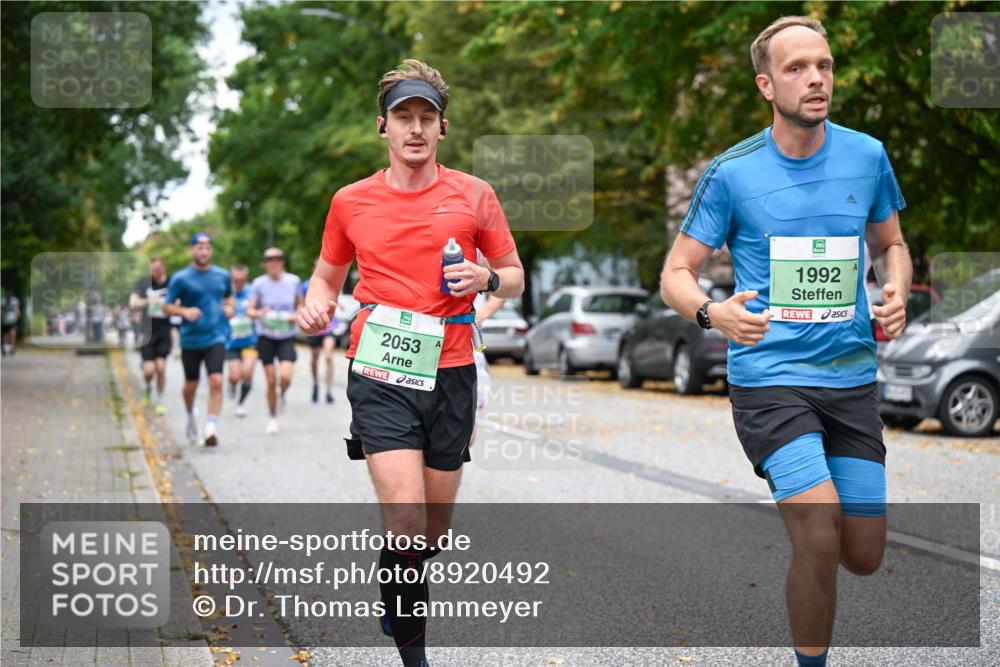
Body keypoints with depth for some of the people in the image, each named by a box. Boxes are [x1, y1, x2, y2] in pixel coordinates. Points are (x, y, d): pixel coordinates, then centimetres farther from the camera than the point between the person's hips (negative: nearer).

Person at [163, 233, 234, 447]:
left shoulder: (223, 275, 7)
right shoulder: (181, 278, -3)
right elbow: (167, 307, 0)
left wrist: (229, 307, 4)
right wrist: (184, 311, -19)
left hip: (216, 338, 1)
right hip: (190, 340, -1)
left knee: (216, 381, -16)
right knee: (191, 385, 11)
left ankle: (211, 429, -17)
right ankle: (191, 415, 42)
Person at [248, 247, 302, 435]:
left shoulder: (294, 281, -1)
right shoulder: (259, 283, -5)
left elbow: (301, 305, 12)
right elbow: (249, 310, -3)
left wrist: (297, 316, -9)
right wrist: (259, 313, -25)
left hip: (287, 337, 0)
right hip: (266, 337, 0)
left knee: (285, 377, -18)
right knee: (271, 381, 1)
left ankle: (282, 395, 18)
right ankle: (273, 418, 20)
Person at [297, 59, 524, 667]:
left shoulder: (474, 194, 4)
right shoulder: (351, 202, 5)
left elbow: (515, 277, 10)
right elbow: (328, 274, 19)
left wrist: (486, 279, -12)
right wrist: (318, 305, -4)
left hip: (450, 373, 2)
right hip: (380, 373, -2)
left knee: (434, 535, 11)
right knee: (407, 520, -17)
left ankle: (398, 608, 42)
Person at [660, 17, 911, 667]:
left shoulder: (867, 155, 4)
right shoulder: (732, 172, -5)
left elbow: (891, 244, 20)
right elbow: (677, 273, 0)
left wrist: (897, 296, -2)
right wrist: (713, 311, -22)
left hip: (853, 376, 4)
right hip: (769, 376, -4)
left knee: (864, 556, 8)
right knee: (821, 541, -19)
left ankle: (797, 505, 41)